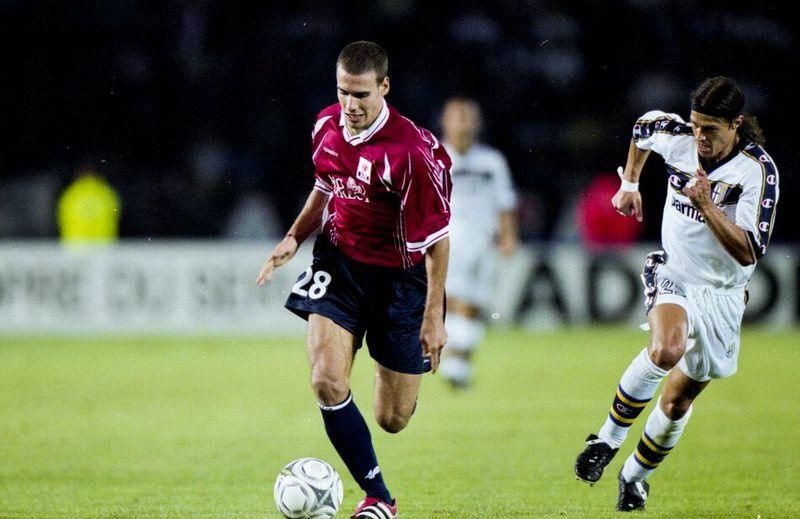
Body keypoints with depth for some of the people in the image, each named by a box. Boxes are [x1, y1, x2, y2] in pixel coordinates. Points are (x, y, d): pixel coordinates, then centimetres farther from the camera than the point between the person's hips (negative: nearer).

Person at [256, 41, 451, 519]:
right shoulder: (328, 125, -4)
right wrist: (294, 238, 5)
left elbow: (437, 237, -18)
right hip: (338, 264, 4)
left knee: (392, 420, 4)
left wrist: (434, 315, -18)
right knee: (327, 382, -19)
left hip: (399, 277, -4)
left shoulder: (411, 152, -24)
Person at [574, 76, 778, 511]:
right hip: (673, 275, 0)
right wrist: (630, 184, 20)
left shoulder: (758, 170, -19)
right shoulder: (675, 136, -10)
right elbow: (643, 126, 17)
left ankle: (636, 475, 31)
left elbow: (748, 252, -24)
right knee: (668, 348, -33)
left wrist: (706, 205, -32)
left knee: (678, 400, 6)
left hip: (722, 293, 0)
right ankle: (608, 438, -17)